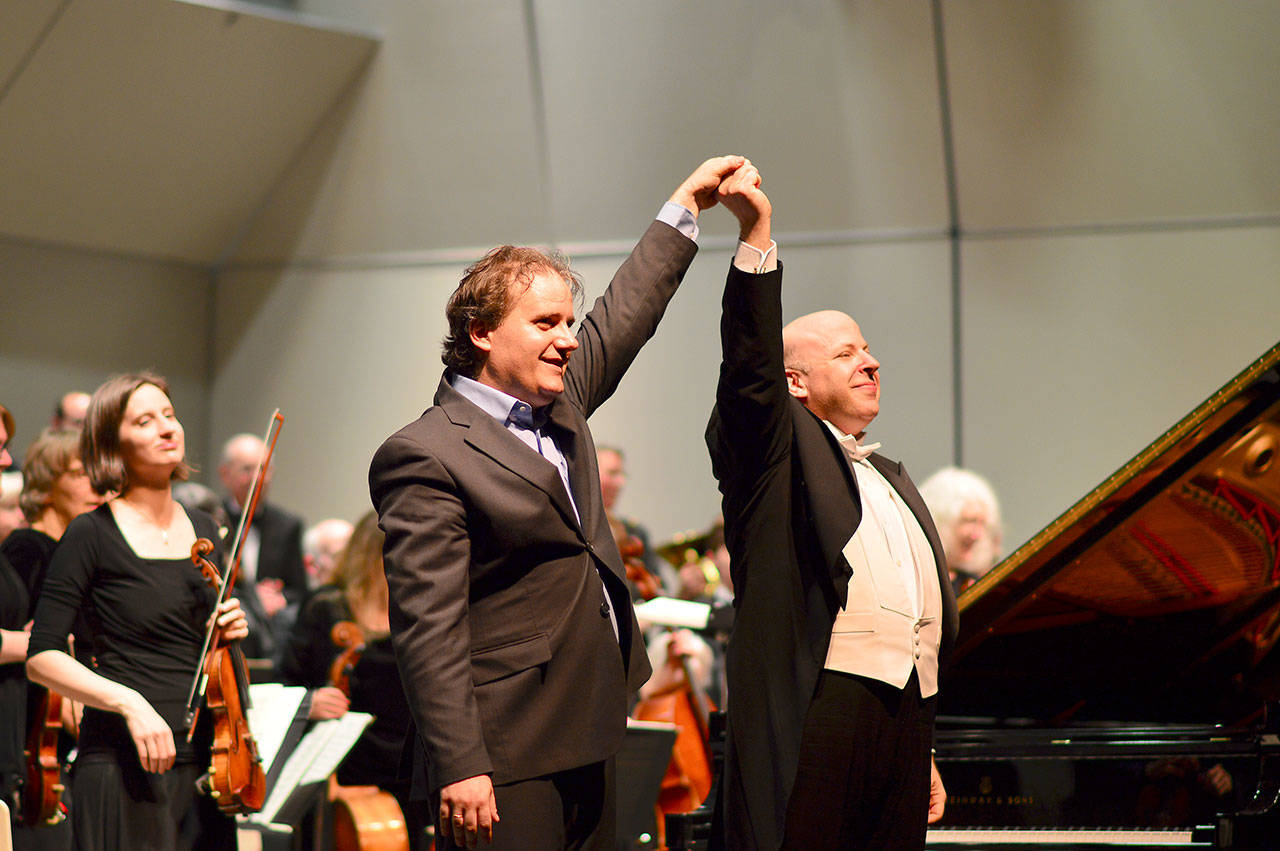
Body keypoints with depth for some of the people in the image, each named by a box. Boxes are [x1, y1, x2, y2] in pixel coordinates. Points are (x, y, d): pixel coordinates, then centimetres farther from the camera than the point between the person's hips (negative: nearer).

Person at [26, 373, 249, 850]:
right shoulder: (92, 535, -5)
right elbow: (42, 659, -9)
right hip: (126, 771, -6)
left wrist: (229, 631, 2)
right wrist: (129, 702, -21)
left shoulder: (202, 530, 14)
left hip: (203, 765, 6)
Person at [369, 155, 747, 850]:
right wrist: (458, 768, -24)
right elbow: (429, 629, -19)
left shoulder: (556, 400, 13)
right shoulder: (425, 457, -14)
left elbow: (623, 316, 31)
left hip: (587, 740, 9)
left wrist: (686, 206, 35)